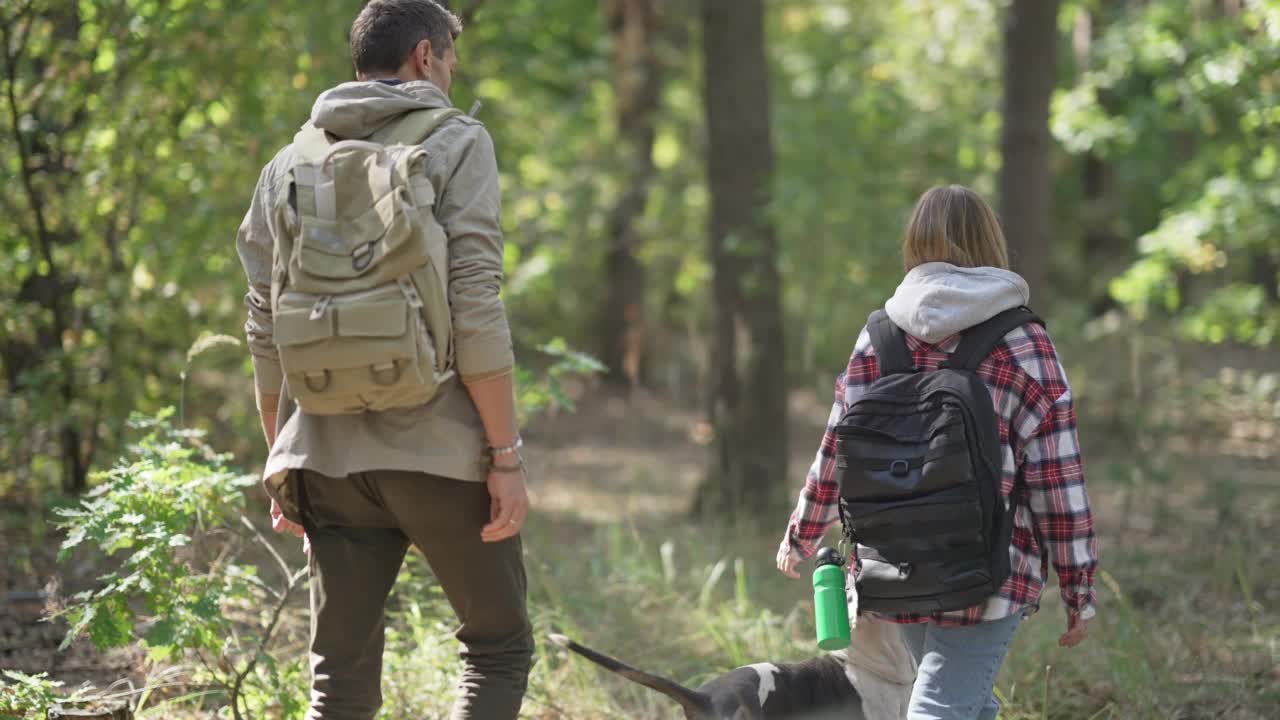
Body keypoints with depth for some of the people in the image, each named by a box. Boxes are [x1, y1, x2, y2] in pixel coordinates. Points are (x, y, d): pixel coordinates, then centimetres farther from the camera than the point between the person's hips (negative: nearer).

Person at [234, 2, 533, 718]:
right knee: (499, 646, 10)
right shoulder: (456, 144, -2)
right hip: (437, 451, -4)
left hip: (327, 456, 4)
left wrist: (282, 459, 21)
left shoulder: (290, 166, 13)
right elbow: (475, 309, -11)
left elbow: (266, 331, 12)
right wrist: (507, 455, -9)